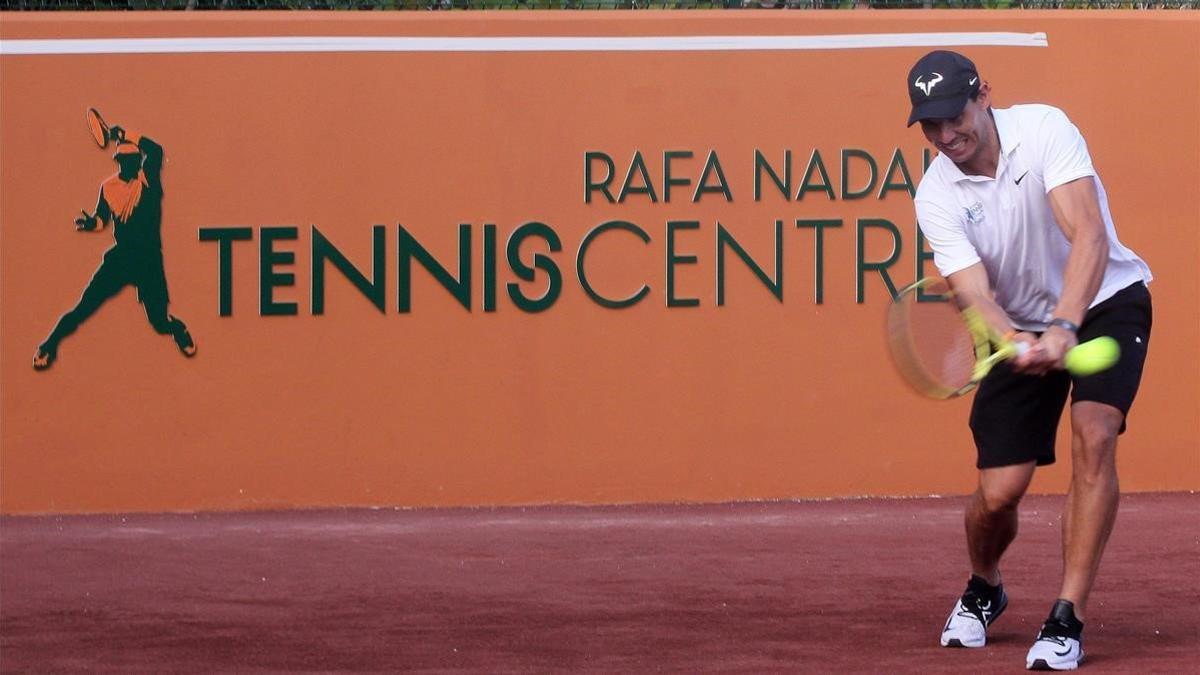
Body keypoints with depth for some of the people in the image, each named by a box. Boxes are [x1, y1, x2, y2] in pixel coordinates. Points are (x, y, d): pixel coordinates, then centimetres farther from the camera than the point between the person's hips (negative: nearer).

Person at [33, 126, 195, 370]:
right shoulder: (108, 187, 5)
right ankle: (48, 346, 9)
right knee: (84, 308, -7)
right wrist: (90, 223, -10)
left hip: (149, 260, -2)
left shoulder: (148, 179, -6)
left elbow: (155, 151, -24)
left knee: (160, 321, -1)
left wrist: (125, 136, -25)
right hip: (120, 256, 2)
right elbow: (102, 219, 13)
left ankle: (178, 330, 35)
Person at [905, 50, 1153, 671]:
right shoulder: (936, 196, -14)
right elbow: (973, 292, -23)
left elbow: (1089, 236, -34)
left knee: (1093, 432, -27)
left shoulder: (1044, 129, -23)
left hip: (1106, 300, -3)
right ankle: (983, 590, 29)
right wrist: (1017, 343, -45)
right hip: (1023, 325, 3)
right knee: (999, 492, -6)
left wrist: (1064, 328, -48)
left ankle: (1068, 618, -22)